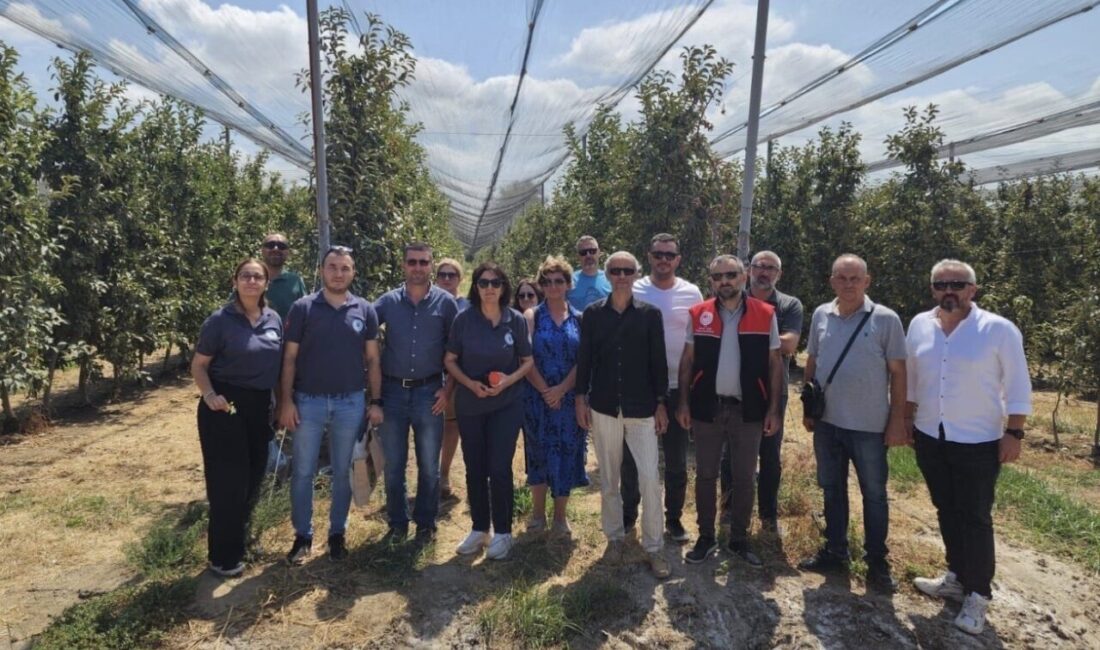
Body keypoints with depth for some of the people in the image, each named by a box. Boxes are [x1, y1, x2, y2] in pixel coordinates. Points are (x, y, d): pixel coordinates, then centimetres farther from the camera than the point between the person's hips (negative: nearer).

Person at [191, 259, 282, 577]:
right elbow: (198, 365, -5)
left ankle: (240, 536, 38)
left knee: (254, 474, 15)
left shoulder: (274, 319, 4)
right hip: (225, 406, -5)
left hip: (260, 406, 5)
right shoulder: (220, 320, -10)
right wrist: (209, 395, -22)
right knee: (228, 479, 0)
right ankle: (224, 556, 17)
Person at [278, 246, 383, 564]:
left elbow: (372, 360, 5)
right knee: (302, 472, 8)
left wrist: (376, 401, 0)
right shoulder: (302, 308, -2)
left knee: (343, 473, 12)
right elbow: (289, 358, -1)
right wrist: (286, 401, -7)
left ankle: (337, 534, 27)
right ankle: (303, 535, 24)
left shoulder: (365, 311, 2)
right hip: (308, 401, -1)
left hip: (350, 403, 1)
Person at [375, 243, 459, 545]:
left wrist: (448, 387, -4)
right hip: (393, 391, 1)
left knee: (429, 465, 10)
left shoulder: (445, 302, -2)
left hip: (429, 392, -1)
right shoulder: (387, 301, 1)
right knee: (393, 465, 11)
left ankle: (426, 523, 26)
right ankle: (397, 523, 27)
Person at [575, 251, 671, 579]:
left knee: (650, 477, -4)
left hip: (642, 408, -1)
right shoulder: (593, 313, 2)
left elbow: (659, 361, 1)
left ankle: (653, 547, 11)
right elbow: (584, 358, 4)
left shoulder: (650, 314, 0)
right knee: (609, 478, 12)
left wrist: (661, 403, -2)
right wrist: (581, 398, 0)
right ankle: (614, 537, 29)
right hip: (603, 407, 1)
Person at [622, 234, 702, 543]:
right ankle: (628, 514, 28)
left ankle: (673, 519, 26)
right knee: (631, 457, 11)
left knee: (676, 461, 11)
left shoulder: (691, 294, 0)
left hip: (677, 388, 1)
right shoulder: (633, 291, -3)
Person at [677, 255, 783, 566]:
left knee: (743, 479, 11)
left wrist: (773, 408, -3)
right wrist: (683, 402, -2)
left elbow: (775, 363, 1)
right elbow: (687, 361, 3)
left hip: (748, 410, 0)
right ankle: (706, 538, 26)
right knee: (705, 475, 10)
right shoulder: (698, 314, -1)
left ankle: (739, 540, 28)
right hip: (707, 408, 1)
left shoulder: (765, 314, -3)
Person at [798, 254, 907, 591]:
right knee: (832, 489, 16)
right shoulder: (821, 315, 2)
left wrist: (897, 420, -8)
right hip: (827, 421, 4)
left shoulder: (885, 319, -9)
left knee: (874, 494, 10)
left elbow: (898, 372, -6)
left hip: (869, 425, -4)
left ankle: (877, 561, 25)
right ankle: (835, 551, 31)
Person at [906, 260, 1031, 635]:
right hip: (930, 438, 4)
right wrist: (907, 419, 11)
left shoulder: (999, 329, -11)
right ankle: (956, 577, 33)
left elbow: (1017, 386, -7)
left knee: (975, 518, 4)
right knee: (947, 512, 16)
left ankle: (977, 594, 18)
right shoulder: (920, 325, 0)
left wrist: (1014, 433, -9)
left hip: (979, 443, -4)